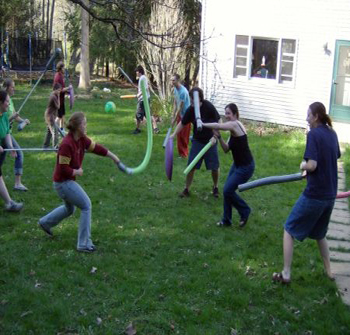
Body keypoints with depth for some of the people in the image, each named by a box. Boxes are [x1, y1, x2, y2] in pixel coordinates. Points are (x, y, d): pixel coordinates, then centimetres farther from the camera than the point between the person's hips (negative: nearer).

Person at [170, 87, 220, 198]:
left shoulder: (208, 107, -19)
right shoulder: (190, 109, -9)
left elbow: (217, 122, -13)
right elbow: (182, 123, 1)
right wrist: (174, 134, -11)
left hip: (210, 141, -3)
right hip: (197, 141, 3)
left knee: (214, 167, 4)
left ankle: (215, 187, 28)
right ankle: (186, 189, 15)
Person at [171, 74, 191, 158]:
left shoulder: (183, 91, -27)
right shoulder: (175, 89, 1)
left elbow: (180, 107, -22)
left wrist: (174, 119, -17)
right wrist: (173, 116, 5)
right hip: (179, 115, 8)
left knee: (184, 135, -2)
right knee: (179, 134, 13)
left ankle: (184, 154, 8)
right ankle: (180, 152, 23)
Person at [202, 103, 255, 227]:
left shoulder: (235, 124, -20)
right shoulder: (232, 130, 7)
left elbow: (217, 126, -35)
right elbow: (226, 149, 7)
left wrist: (203, 124, -20)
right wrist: (219, 137, -9)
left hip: (246, 167, -9)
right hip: (237, 164, 9)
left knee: (228, 190, -6)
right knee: (227, 190, 9)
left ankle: (245, 211, 16)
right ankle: (226, 220, 22)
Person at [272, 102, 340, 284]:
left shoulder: (314, 134, -16)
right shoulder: (332, 134, 7)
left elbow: (312, 165, -23)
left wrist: (303, 165, -1)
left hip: (314, 195, -7)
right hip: (330, 195, 7)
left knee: (289, 230, 7)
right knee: (319, 233, 26)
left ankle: (286, 274, 8)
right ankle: (328, 271, 31)